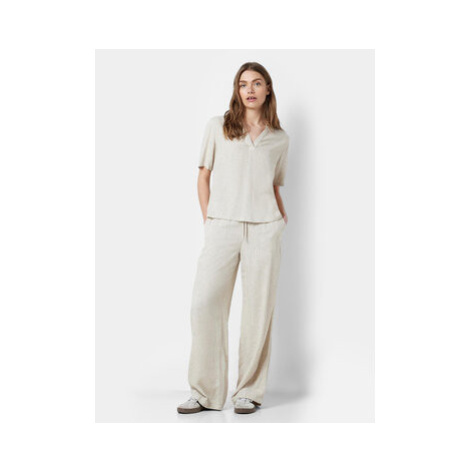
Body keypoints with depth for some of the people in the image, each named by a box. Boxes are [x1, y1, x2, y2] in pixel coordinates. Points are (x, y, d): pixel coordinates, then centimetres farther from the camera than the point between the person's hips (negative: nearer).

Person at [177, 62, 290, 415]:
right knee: (205, 303, -7)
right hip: (222, 227, -1)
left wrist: (282, 215, 5)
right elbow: (204, 175, 10)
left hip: (264, 230, 1)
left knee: (258, 308, 1)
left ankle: (249, 391, 12)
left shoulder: (280, 139, 12)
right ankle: (205, 392, 4)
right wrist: (208, 220, 3)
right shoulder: (218, 127, 9)